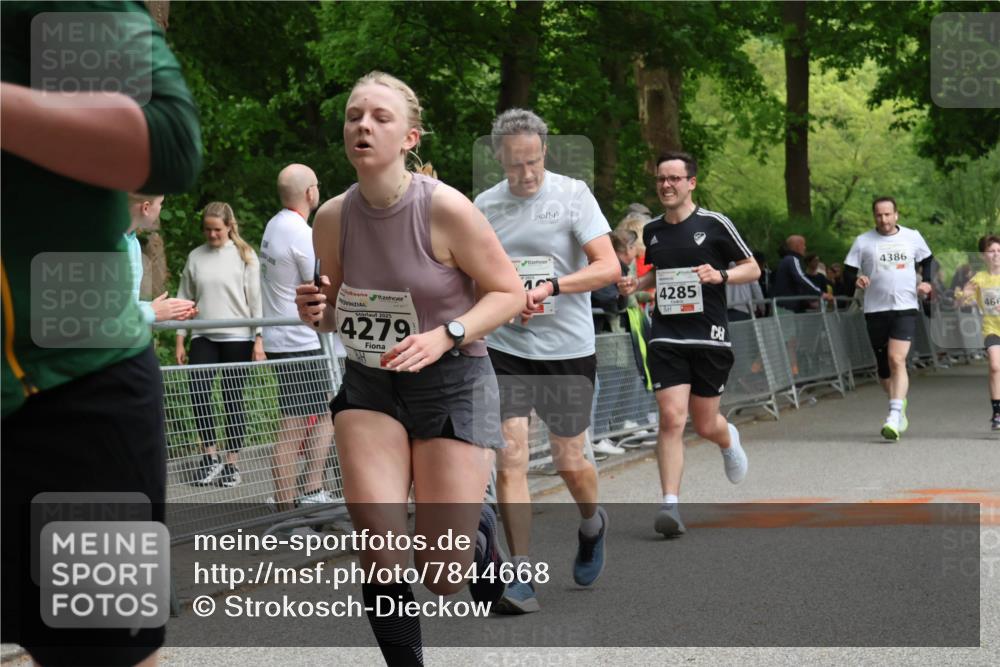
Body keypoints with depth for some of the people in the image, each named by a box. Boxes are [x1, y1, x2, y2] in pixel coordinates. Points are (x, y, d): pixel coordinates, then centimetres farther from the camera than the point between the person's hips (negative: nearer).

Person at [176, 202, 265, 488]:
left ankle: (232, 462, 8)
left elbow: (255, 299, 0)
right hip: (204, 337, 2)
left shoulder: (245, 255, 2)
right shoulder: (195, 257, 9)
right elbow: (185, 299, 13)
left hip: (237, 338, -2)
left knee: (233, 399, 0)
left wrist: (259, 340, -5)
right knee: (198, 391, -13)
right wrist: (180, 341, 9)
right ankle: (209, 456, -2)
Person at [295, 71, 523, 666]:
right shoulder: (332, 218, -3)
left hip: (453, 386, -3)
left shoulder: (445, 208, -16)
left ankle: (479, 527, 34)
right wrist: (319, 313, -10)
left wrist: (444, 336, -23)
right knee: (379, 539, -19)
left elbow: (510, 292, -8)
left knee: (443, 580, -3)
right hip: (370, 384, 3)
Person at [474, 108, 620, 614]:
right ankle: (521, 577, -3)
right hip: (505, 349, 2)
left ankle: (592, 525, 39)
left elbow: (609, 268, -11)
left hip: (568, 348, -2)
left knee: (570, 463, 5)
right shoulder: (484, 205, 6)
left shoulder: (573, 194, -5)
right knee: (510, 457, -9)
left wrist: (549, 288, -22)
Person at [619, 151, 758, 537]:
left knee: (705, 425, 7)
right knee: (671, 418, -13)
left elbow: (753, 269, 2)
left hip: (709, 337, -2)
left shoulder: (714, 224, -4)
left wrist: (720, 276, -16)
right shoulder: (652, 230, 9)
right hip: (666, 338, 2)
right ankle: (670, 505, -12)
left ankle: (728, 441, 45)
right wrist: (636, 285, 7)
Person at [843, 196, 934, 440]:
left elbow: (928, 261, 22)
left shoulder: (913, 237, 7)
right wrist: (856, 279, -19)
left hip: (905, 307, -2)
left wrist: (926, 282, 4)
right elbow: (848, 271, 3)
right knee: (883, 366, 8)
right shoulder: (863, 241, 3)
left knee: (897, 359, -18)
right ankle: (899, 404, 32)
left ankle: (894, 416, -24)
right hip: (875, 309, 2)